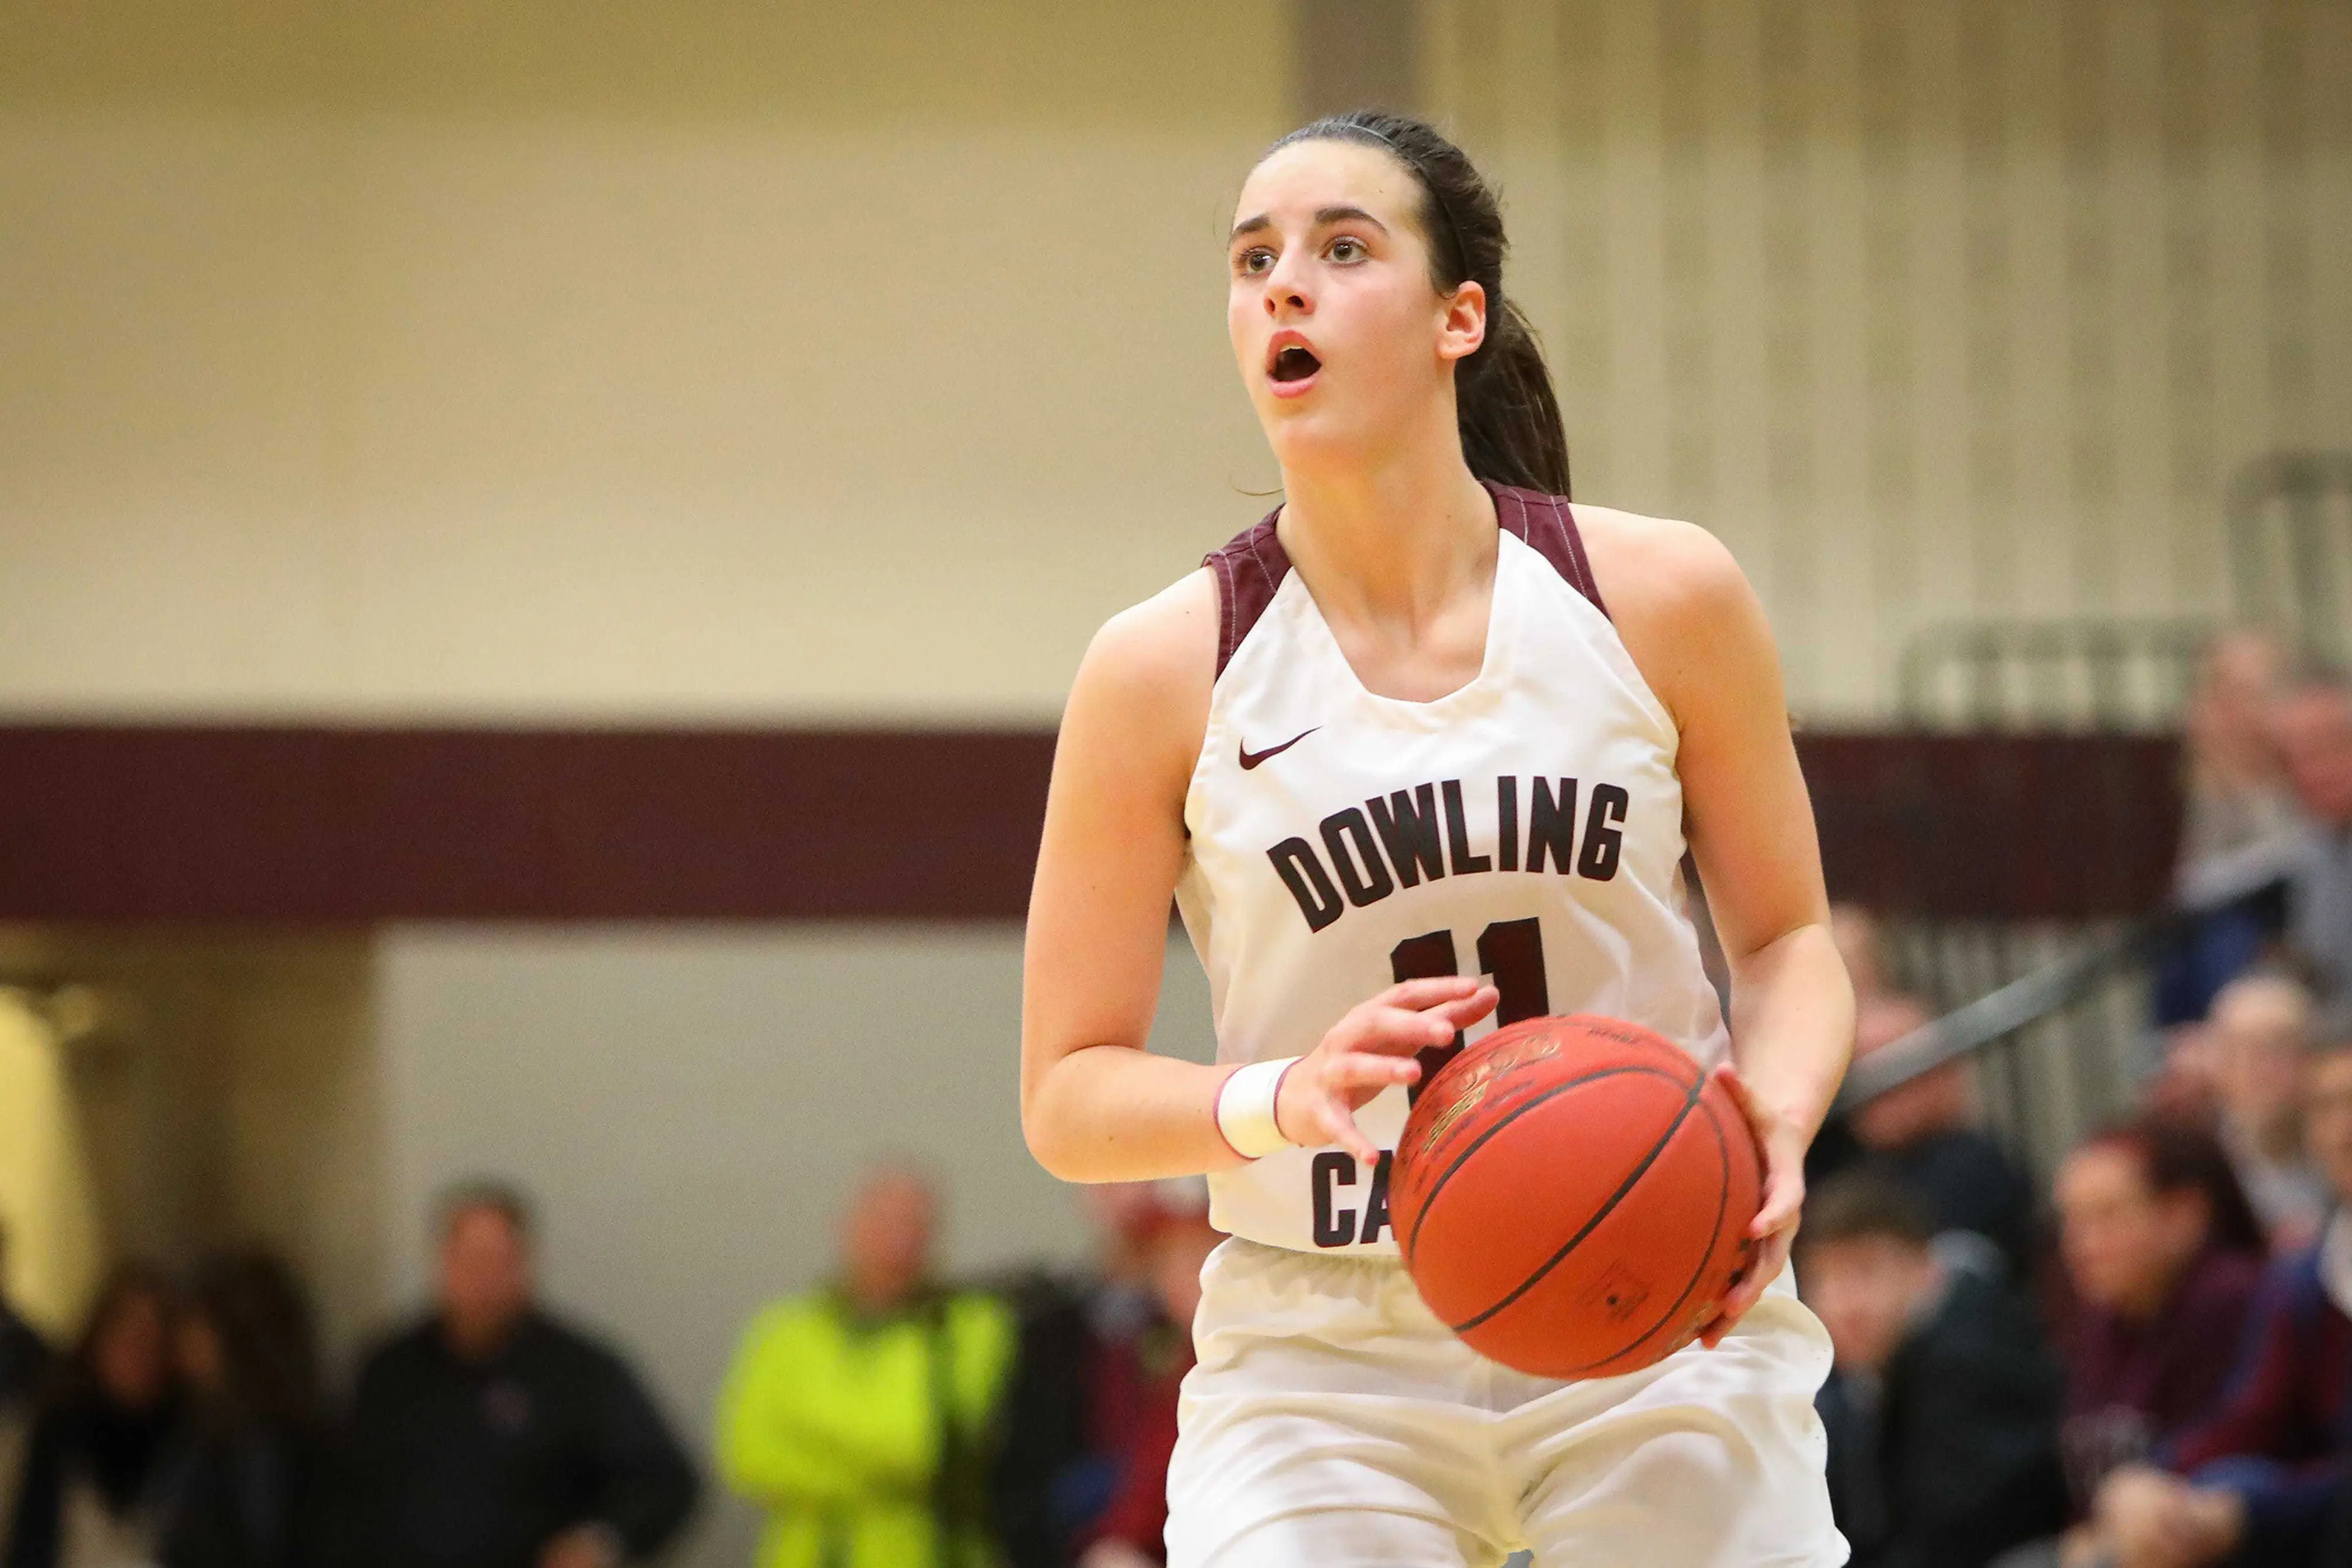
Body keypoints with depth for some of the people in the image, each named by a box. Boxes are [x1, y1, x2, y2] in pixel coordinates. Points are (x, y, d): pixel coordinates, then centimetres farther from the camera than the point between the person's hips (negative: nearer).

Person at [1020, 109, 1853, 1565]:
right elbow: (1066, 1094, -1)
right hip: (1327, 1351, -1)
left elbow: (1788, 936, 8)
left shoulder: (1661, 596, -3)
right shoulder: (1164, 672, -6)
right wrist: (1278, 1100, -22)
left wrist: (1772, 1121, -13)